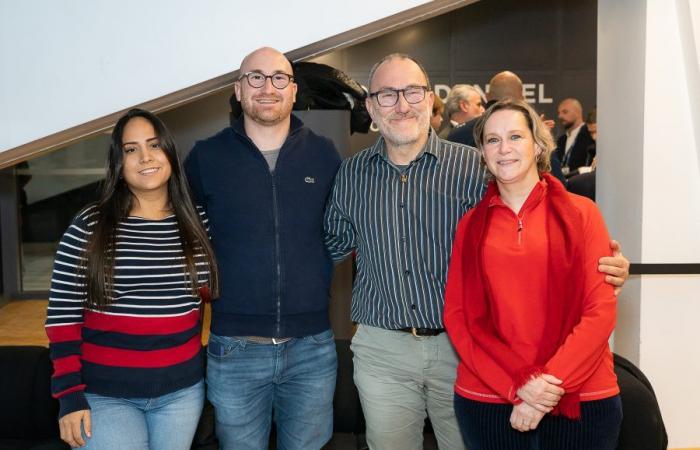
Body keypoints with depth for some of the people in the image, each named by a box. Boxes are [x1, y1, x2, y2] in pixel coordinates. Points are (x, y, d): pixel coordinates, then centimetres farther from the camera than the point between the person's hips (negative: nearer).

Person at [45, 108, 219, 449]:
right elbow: (62, 315, -6)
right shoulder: (88, 227, -8)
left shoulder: (198, 224, 1)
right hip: (104, 394, -3)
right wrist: (70, 395, -9)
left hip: (182, 390, 3)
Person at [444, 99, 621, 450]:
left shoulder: (580, 213, 0)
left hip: (581, 399, -1)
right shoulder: (470, 224, 4)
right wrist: (518, 384, -13)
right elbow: (456, 315, -1)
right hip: (487, 399, 1)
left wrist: (552, 383, -15)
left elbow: (601, 310, -5)